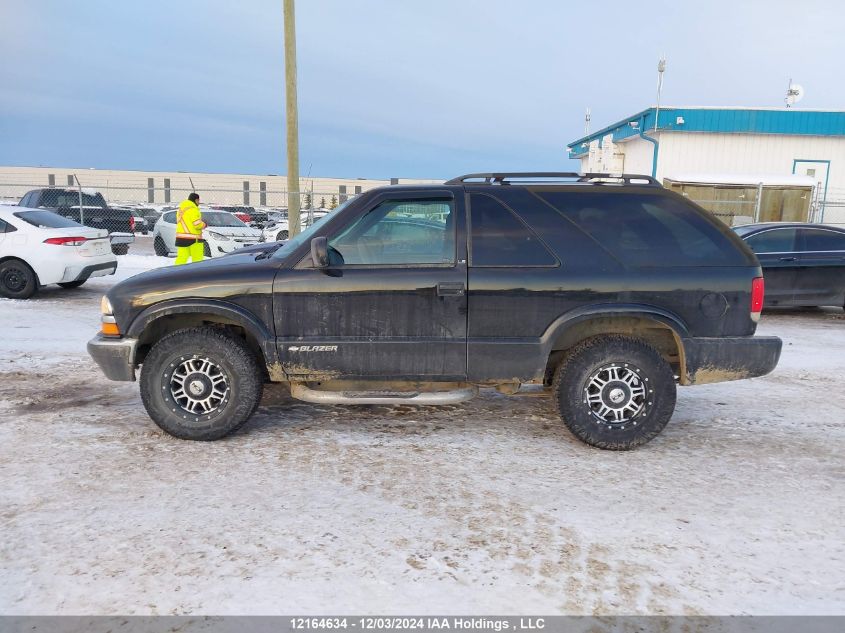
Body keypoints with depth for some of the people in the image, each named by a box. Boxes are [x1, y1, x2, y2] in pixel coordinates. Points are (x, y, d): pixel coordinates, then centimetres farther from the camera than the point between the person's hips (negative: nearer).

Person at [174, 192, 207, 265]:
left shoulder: (180, 209, 16)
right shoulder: (193, 210, -13)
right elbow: (197, 224, -19)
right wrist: (204, 225, 0)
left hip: (181, 238, 8)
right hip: (193, 238, -8)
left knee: (181, 257, 6)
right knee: (197, 259, 0)